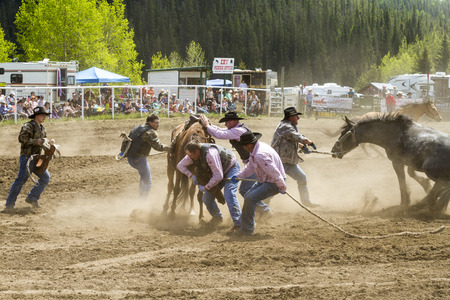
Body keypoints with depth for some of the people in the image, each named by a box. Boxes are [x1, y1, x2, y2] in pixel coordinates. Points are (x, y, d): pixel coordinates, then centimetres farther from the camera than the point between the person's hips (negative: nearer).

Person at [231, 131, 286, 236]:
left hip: (274, 184, -11)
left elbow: (274, 172, -29)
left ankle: (247, 230, -12)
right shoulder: (255, 150, 4)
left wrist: (282, 187, -21)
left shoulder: (260, 155, -30)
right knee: (247, 196, 14)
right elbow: (250, 167, 21)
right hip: (264, 181, 11)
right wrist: (238, 176, 14)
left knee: (250, 198, -19)